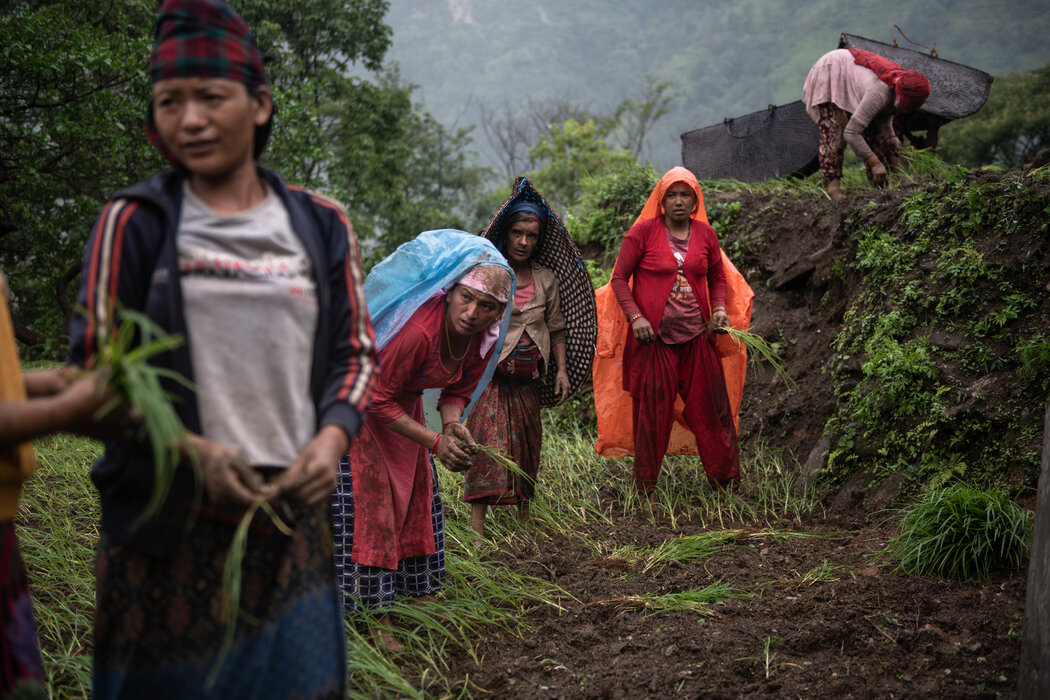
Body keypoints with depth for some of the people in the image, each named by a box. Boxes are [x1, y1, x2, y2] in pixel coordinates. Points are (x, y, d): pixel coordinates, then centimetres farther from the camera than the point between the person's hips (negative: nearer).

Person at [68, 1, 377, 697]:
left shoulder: (321, 224, 8)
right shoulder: (135, 221, 0)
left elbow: (357, 351, 11)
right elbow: (98, 363, -2)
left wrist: (331, 437, -8)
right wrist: (191, 450, -15)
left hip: (294, 508, 2)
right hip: (170, 517, -2)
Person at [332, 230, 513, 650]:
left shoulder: (484, 338, -16)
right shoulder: (417, 329, -40)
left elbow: (458, 389, 0)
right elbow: (377, 400, -31)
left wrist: (453, 424, -23)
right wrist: (435, 442, -30)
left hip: (403, 401, 8)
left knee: (420, 494, 11)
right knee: (368, 501, -11)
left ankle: (422, 597, 24)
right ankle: (376, 617, -6)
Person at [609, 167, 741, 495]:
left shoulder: (705, 234, 9)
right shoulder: (643, 231, -2)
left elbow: (717, 277, 21)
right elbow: (619, 277, 0)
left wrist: (719, 308, 2)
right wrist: (635, 316, -12)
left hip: (696, 336, 3)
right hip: (653, 337, -3)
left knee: (710, 407, 5)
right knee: (651, 412, 3)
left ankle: (727, 481, 19)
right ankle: (645, 487, 17)